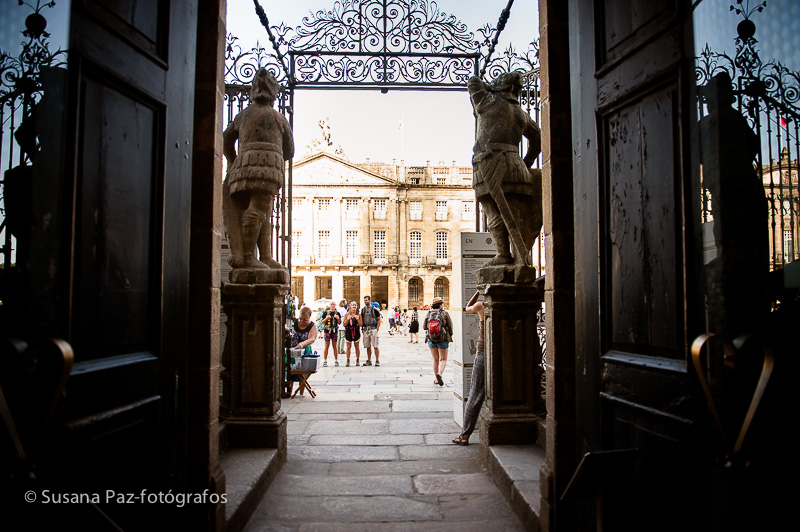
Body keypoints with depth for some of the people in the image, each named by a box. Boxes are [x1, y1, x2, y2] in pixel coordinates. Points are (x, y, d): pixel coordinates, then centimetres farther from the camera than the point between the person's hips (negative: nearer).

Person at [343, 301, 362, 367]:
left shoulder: (358, 315, 4)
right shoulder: (347, 314, 4)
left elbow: (361, 324, 2)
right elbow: (344, 324, 3)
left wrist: (357, 319, -14)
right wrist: (347, 319, -14)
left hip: (356, 331, 0)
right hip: (348, 331, 0)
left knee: (357, 346, 5)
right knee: (348, 346, 1)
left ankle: (357, 361, 13)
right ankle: (348, 361, 7)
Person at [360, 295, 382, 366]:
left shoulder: (374, 309, -4)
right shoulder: (363, 309, 11)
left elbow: (379, 320, -2)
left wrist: (377, 328, -9)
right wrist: (362, 328, 9)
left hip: (373, 329, -5)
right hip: (365, 329, 5)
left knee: (375, 346, -5)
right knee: (368, 346, 9)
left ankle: (377, 361, 0)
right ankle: (369, 360, 17)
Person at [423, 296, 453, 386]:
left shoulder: (429, 314, 1)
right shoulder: (445, 313, -5)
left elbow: (424, 326, 6)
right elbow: (450, 326, -3)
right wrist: (450, 336, 13)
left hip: (431, 339, 3)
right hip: (443, 339, -3)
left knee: (435, 360, 14)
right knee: (443, 359, 5)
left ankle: (437, 379, 17)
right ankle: (439, 374, -20)